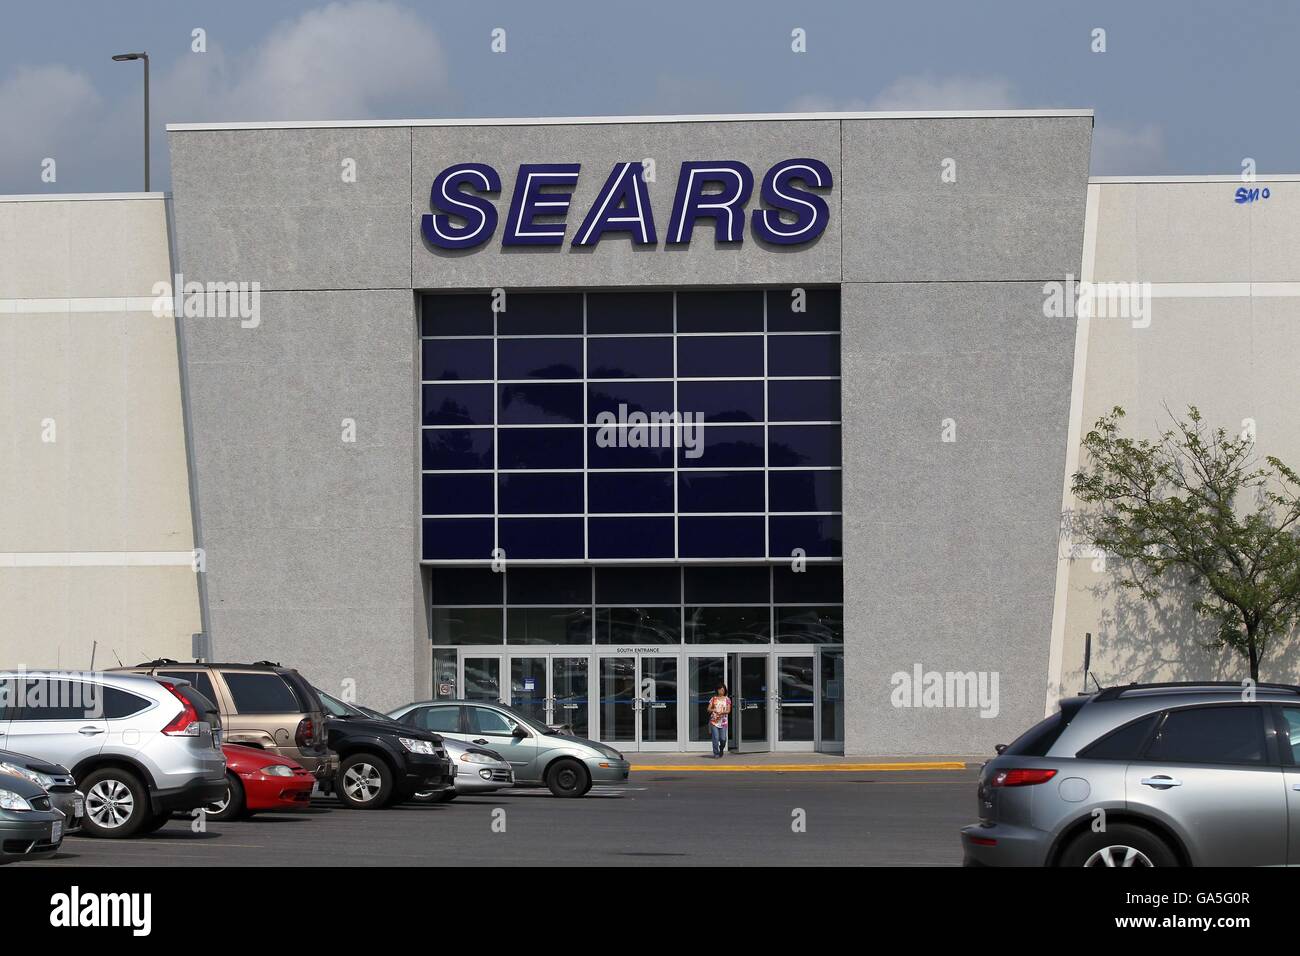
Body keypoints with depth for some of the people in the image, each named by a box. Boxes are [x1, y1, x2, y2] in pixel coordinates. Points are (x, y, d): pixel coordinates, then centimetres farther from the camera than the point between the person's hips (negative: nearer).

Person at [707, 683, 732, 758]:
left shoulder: (727, 699, 7)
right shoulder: (713, 699, 8)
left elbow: (728, 710, 0)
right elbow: (709, 709, 5)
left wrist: (722, 712, -20)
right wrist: (713, 710, -16)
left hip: (723, 722, 0)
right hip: (714, 721, 0)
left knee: (723, 739, -4)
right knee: (715, 738, -9)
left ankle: (721, 750, 26)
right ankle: (716, 753, 1)